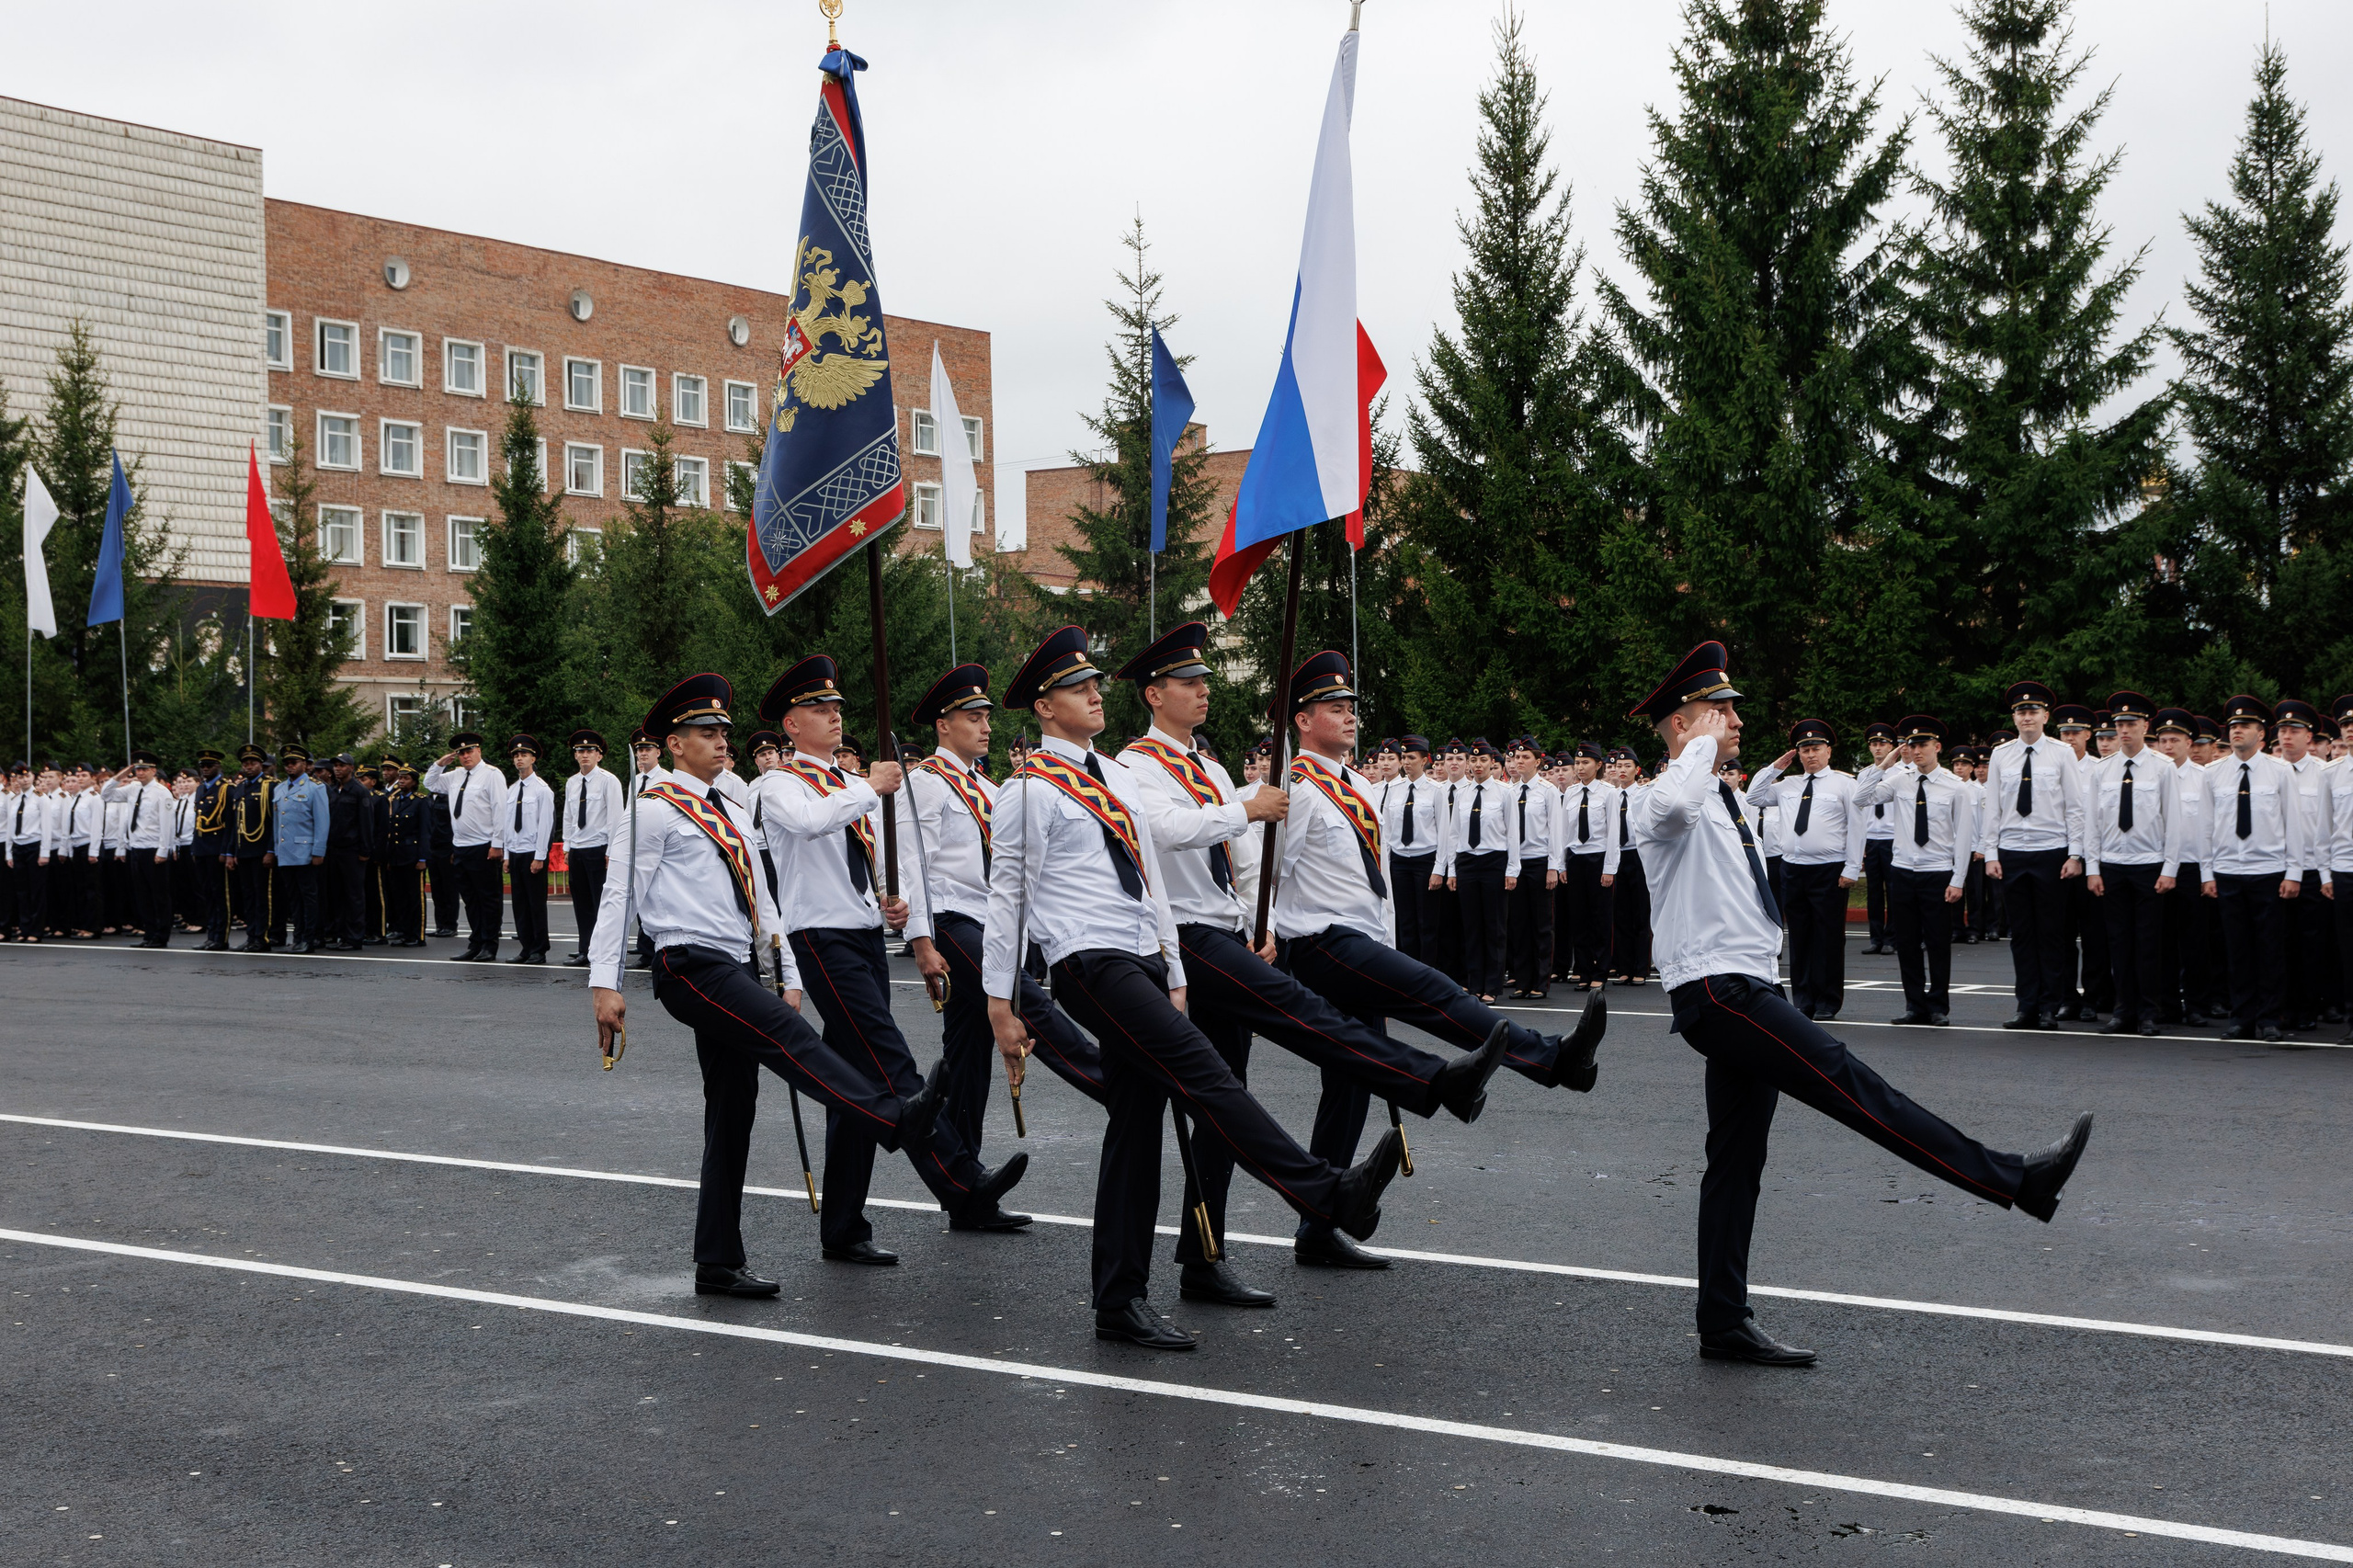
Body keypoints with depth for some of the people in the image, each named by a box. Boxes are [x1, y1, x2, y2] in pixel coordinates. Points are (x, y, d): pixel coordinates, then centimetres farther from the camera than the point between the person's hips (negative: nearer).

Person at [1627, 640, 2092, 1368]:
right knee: (1844, 1080, -16)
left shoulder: (1723, 798, 23)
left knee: (1738, 1158, 9)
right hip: (1716, 989, -10)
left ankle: (1725, 1325, 12)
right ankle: (2014, 1179, -20)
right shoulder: (1666, 800, -9)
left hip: (1744, 991, 10)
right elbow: (1673, 804, -37)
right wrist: (1700, 745, -19)